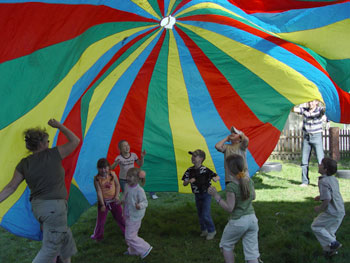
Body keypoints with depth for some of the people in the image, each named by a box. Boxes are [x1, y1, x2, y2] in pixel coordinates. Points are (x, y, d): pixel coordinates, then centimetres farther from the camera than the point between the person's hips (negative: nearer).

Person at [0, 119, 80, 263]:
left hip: (37, 206, 7)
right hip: (54, 206, -7)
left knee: (65, 236, 26)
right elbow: (75, 141, -1)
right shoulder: (52, 154, -9)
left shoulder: (24, 163, 4)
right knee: (50, 248, 0)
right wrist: (59, 126, 4)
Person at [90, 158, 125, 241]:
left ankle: (126, 232, 30)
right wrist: (102, 204, -22)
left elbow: (117, 185, -1)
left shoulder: (112, 174, -10)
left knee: (119, 217, 13)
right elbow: (99, 192, -19)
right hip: (103, 201, -2)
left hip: (114, 200, 2)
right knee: (101, 220, 6)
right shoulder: (97, 178, -17)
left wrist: (117, 196, -14)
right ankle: (97, 236, 26)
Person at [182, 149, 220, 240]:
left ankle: (211, 231, 12)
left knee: (205, 214, -9)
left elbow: (218, 177, -13)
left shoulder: (205, 170, -18)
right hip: (197, 195, 5)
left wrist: (215, 178, -37)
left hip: (206, 194, -5)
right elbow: (184, 183, -3)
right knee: (200, 214, 15)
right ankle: (204, 230, 34)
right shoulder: (190, 170, -5)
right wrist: (189, 181, -25)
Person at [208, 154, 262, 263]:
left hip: (238, 222, -5)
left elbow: (229, 208, -19)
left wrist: (216, 195, -14)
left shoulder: (231, 186, -21)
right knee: (252, 251, 11)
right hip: (252, 219, 6)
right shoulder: (249, 181, -2)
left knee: (226, 245, 20)